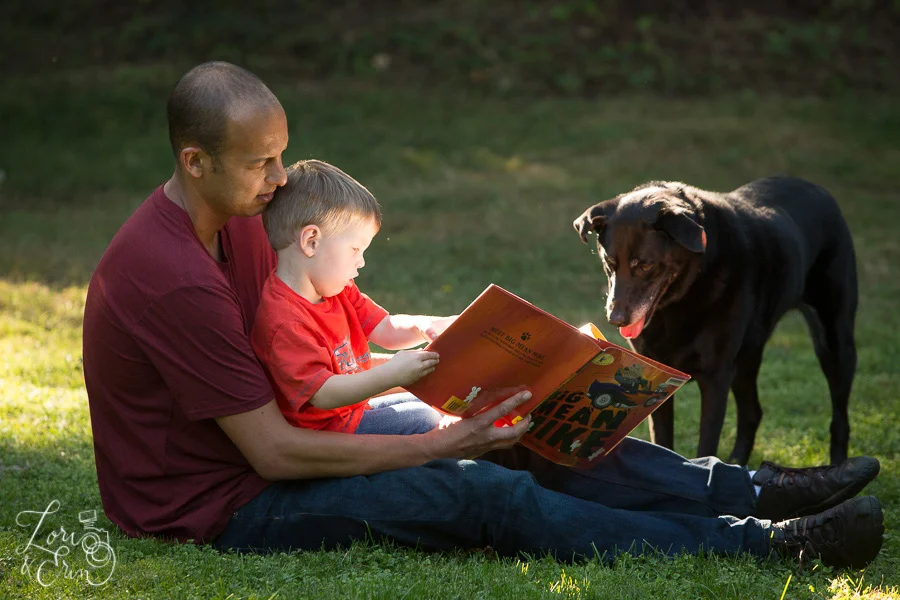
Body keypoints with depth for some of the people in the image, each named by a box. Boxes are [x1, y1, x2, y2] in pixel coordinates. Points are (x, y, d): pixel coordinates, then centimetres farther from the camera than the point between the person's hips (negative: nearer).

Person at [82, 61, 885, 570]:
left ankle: (754, 491, 3)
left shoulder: (236, 223, 3)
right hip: (213, 509, -9)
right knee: (488, 495, -18)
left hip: (251, 449, 9)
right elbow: (274, 452, -25)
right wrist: (441, 443, -20)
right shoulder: (174, 279, -28)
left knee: (518, 443, 1)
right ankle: (773, 543, -15)